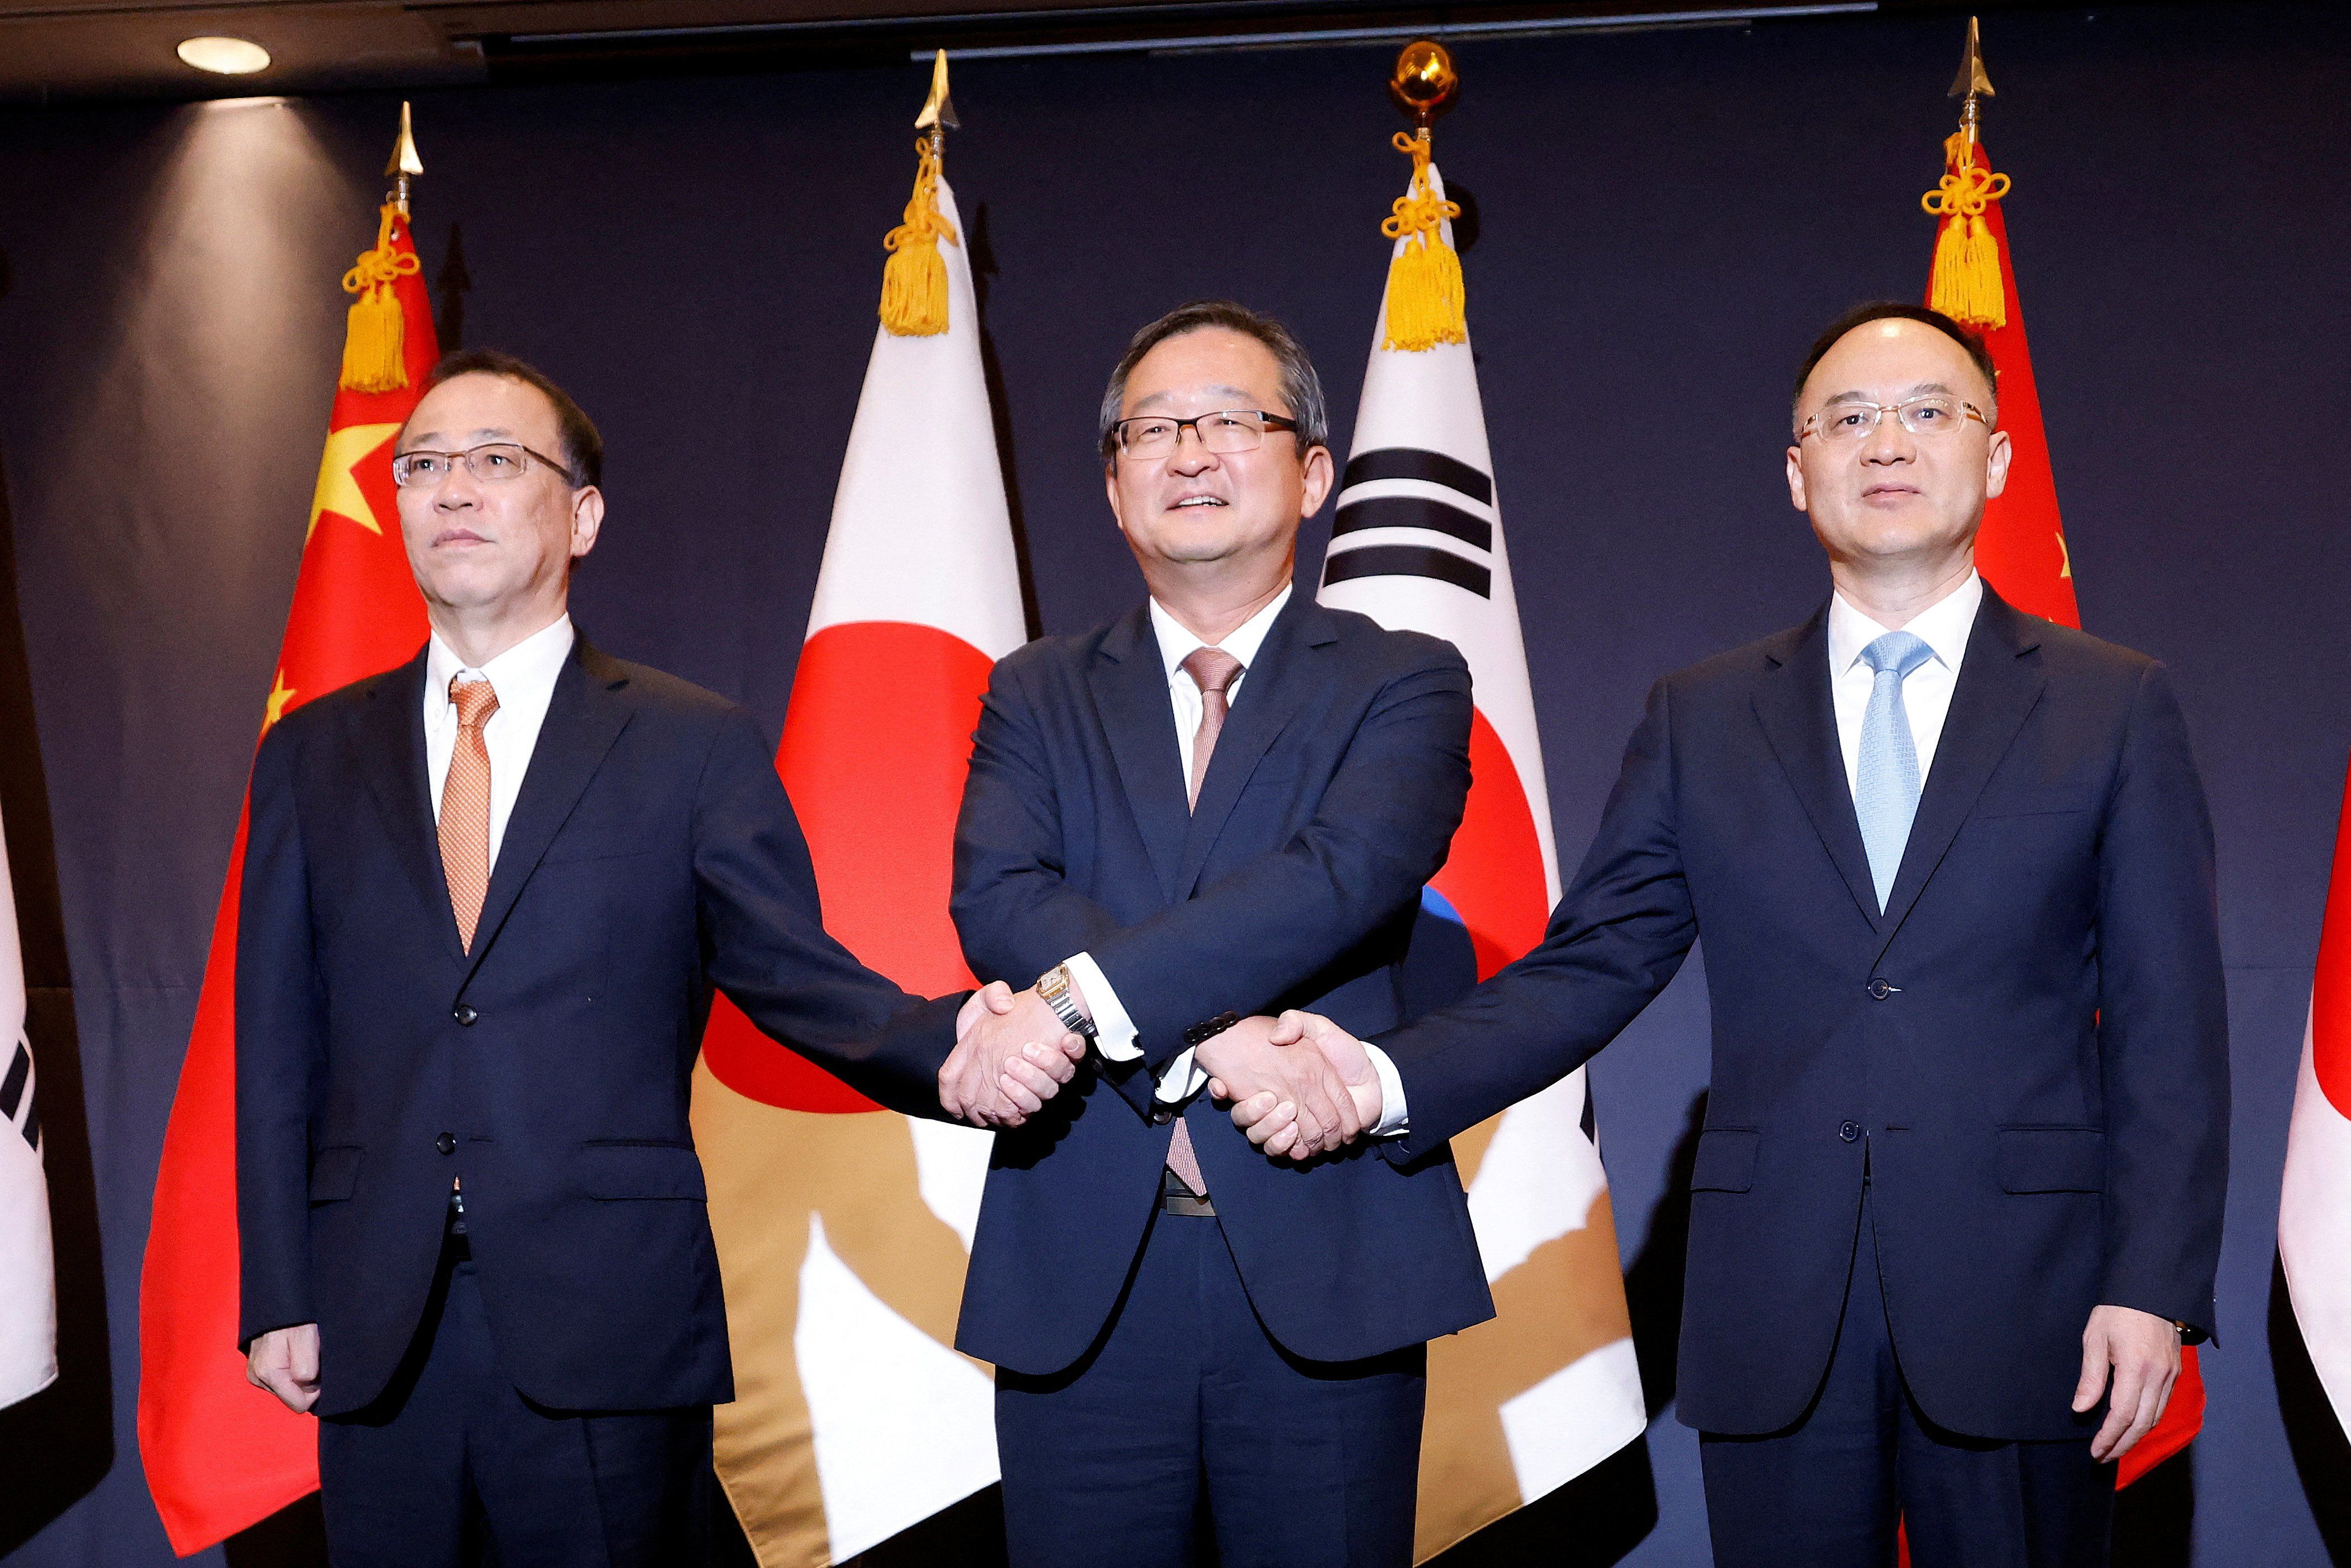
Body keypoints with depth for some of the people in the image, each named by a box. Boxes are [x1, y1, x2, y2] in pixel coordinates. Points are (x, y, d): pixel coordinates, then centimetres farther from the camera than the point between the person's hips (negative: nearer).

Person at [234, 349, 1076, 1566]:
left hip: (609, 1328, -2)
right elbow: (277, 1044, 9)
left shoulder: (695, 748, 3)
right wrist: (278, 1300, 3)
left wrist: (947, 1044, -22)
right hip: (377, 1334, 2)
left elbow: (797, 978, -1)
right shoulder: (312, 757, 11)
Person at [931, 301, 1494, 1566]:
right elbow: (995, 898, -6)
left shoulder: (1403, 683, 4)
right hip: (1078, 1280, 2)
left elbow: (1351, 875, -15)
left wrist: (1077, 997, -22)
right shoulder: (1037, 694, 11)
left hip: (1324, 1271, -1)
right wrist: (1209, 1040, -22)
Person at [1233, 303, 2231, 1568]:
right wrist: (1390, 1080, -11)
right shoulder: (1701, 720, 9)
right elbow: (1591, 965, 4)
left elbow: (2167, 1024, 1)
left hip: (2022, 1306, -1)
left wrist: (2154, 1286, -6)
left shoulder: (2115, 706, 5)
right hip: (1774, 1313, 1)